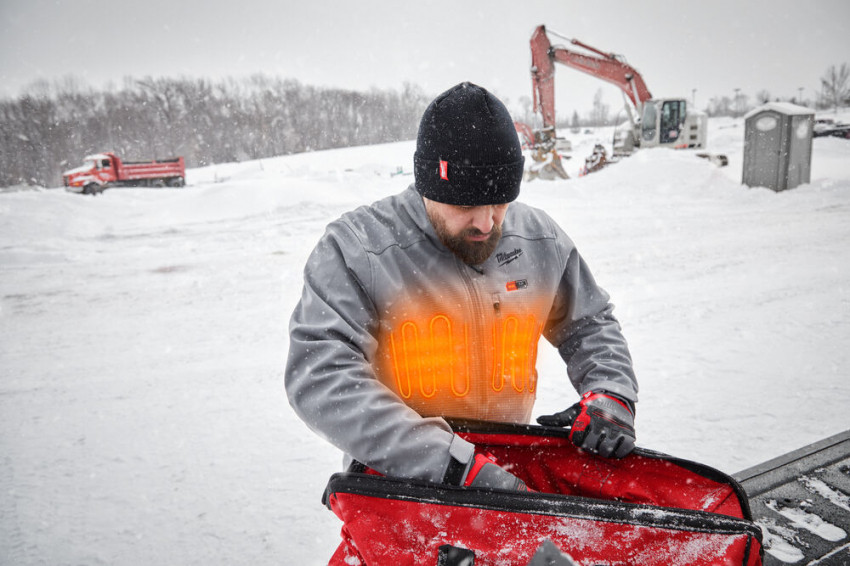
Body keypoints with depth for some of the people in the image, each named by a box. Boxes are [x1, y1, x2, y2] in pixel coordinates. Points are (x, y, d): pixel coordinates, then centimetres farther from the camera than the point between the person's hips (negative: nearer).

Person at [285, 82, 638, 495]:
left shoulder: (540, 239, 1)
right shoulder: (353, 249, -14)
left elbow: (589, 324, 16)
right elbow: (319, 377, -25)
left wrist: (609, 393, -4)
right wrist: (455, 465, -30)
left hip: (509, 467, 2)